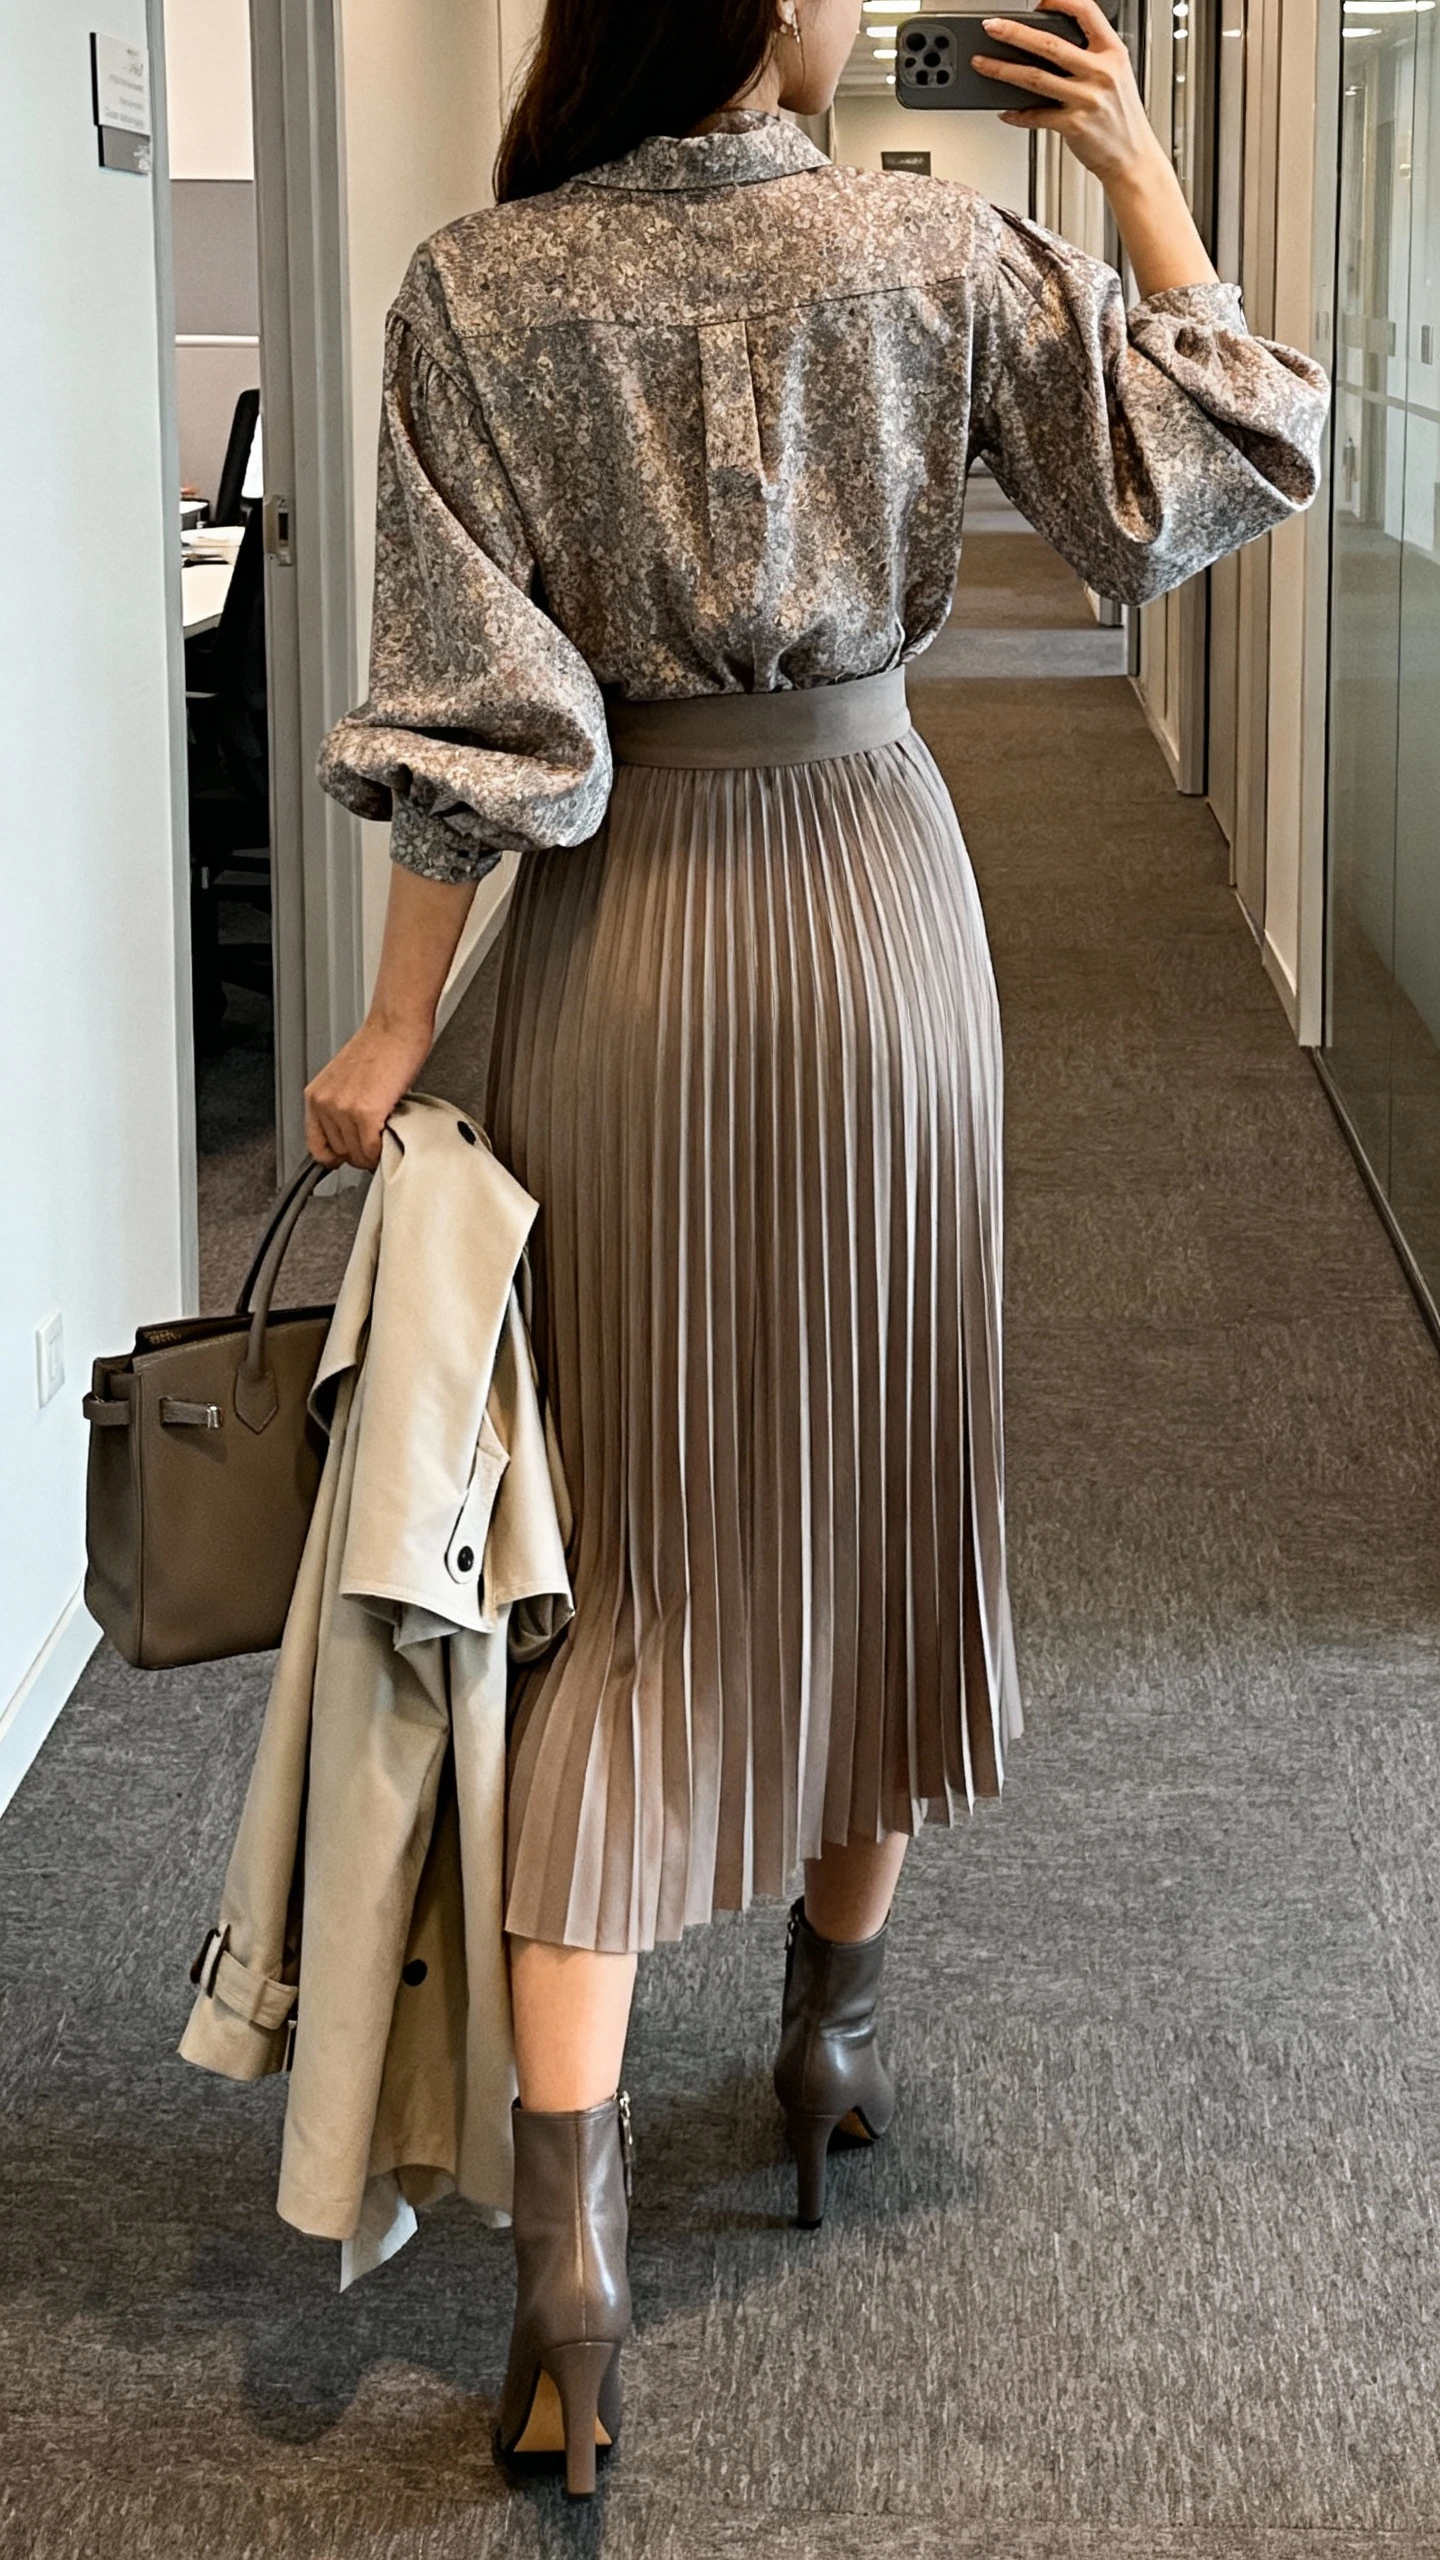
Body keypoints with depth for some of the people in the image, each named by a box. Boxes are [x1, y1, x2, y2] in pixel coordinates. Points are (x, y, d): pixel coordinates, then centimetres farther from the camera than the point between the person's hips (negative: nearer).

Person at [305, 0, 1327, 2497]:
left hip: (619, 952, 0)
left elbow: (469, 714, -10)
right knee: (882, 1477, 19)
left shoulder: (474, 291, -8)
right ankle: (833, 2029, 36)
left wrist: (395, 1021, -4)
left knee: (631, 1552, 2)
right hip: (871, 909, 0)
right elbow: (1212, 473, 0)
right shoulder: (933, 253, -9)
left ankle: (567, 2240, -6)